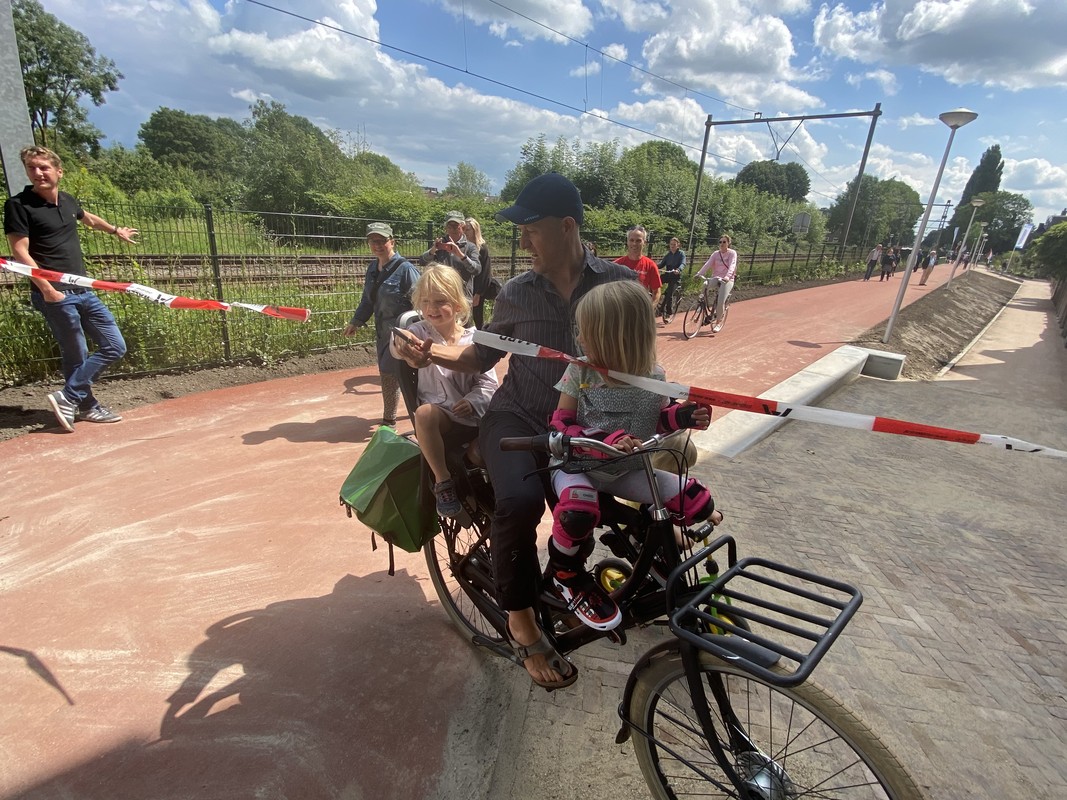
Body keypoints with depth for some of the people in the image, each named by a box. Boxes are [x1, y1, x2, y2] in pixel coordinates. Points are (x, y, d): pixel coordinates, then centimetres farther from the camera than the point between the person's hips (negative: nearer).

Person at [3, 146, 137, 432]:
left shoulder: (68, 201, 12)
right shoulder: (19, 205, -7)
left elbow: (89, 218, 36)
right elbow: (20, 252, -12)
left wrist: (116, 230, 53)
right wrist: (47, 289, -21)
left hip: (83, 291, 7)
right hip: (55, 294, -7)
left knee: (115, 346, 5)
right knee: (76, 356, -3)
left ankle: (78, 402, 14)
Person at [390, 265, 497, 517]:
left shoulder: (474, 339, 1)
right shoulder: (421, 332, 1)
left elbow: (488, 382, 1)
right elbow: (398, 348, -21)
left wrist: (473, 401, -17)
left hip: (473, 417, 1)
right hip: (441, 417, -1)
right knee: (424, 413, -33)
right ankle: (442, 480, -19)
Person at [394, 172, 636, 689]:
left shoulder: (618, 281, -3)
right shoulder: (517, 293, 0)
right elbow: (482, 356, 11)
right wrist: (432, 355, -6)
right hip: (518, 418, -1)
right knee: (519, 500, -31)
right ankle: (520, 621, -4)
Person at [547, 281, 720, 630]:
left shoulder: (653, 378, -5)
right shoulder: (579, 372, -11)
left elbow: (657, 420, 10)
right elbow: (561, 425, -12)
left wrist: (682, 416, -13)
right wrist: (604, 440, -30)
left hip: (626, 470, 3)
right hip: (577, 464, -3)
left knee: (698, 501, -6)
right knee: (577, 511, -36)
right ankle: (567, 575, -1)